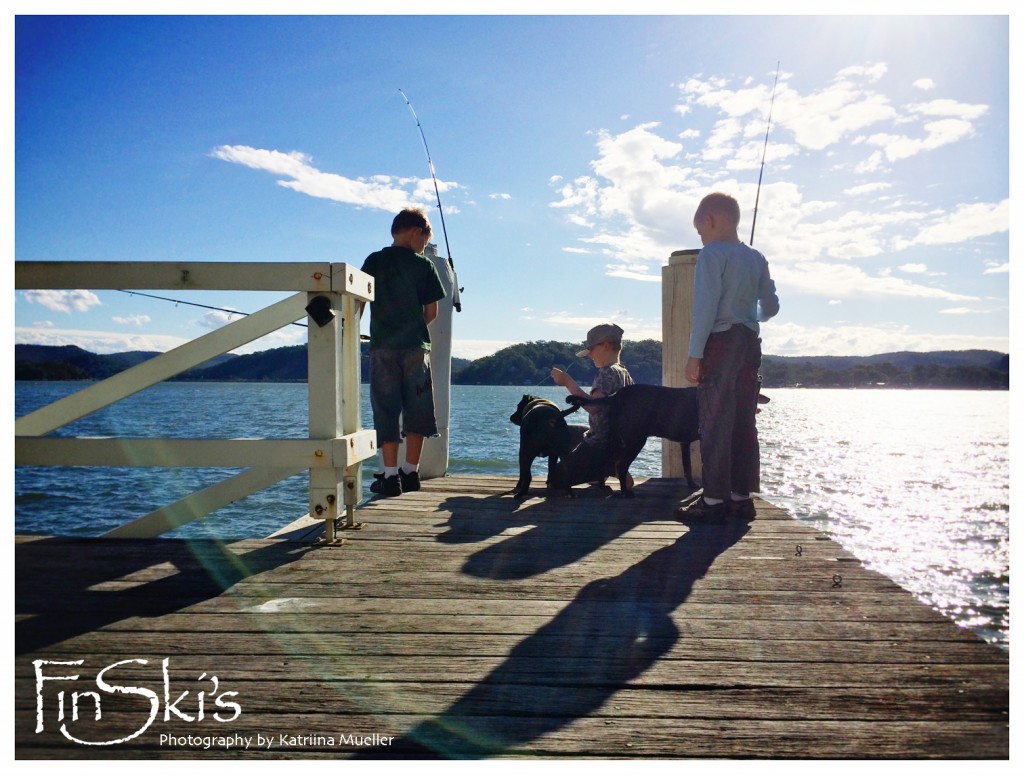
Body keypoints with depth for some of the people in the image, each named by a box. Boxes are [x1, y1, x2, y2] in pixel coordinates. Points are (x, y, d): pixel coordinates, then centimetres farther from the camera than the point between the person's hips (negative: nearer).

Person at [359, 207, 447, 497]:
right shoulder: (424, 265, 1)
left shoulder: (373, 262, 3)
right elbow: (431, 313, 2)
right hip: (416, 346, 0)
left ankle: (390, 476, -3)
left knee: (385, 411, 1)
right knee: (416, 411, 11)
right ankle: (411, 472, 15)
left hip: (382, 346, 0)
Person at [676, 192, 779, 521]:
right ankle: (741, 496, 13)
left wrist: (694, 353, -15)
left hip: (721, 342, -7)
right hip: (750, 344, 7)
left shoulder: (712, 254, -6)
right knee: (743, 422, 9)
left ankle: (714, 499, -5)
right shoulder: (756, 258, 14)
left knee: (715, 422, -6)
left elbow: (706, 305, -14)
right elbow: (771, 307, 14)